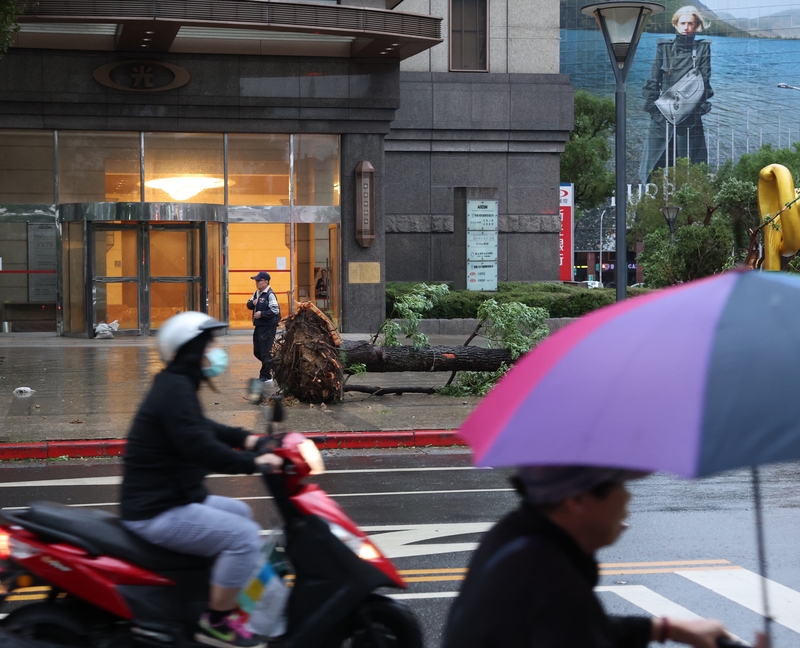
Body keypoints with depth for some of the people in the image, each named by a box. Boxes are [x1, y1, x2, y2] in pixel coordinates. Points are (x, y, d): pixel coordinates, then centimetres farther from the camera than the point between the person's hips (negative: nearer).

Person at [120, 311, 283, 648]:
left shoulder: (177, 385, 15)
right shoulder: (175, 389, -20)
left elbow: (201, 428, 27)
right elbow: (199, 447, -29)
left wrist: (246, 439, 14)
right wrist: (253, 463, -26)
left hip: (173, 499, 12)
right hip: (158, 514, -12)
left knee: (240, 513, 27)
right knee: (243, 536, -20)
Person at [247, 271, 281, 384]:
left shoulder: (270, 294, -13)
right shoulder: (256, 293, 14)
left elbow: (275, 311, -19)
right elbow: (249, 305, 20)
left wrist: (262, 314, -19)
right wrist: (252, 303, -2)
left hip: (268, 327, -10)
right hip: (258, 326, 10)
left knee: (265, 352, -5)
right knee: (257, 351, 15)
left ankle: (266, 376, 2)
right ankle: (271, 366, 31)